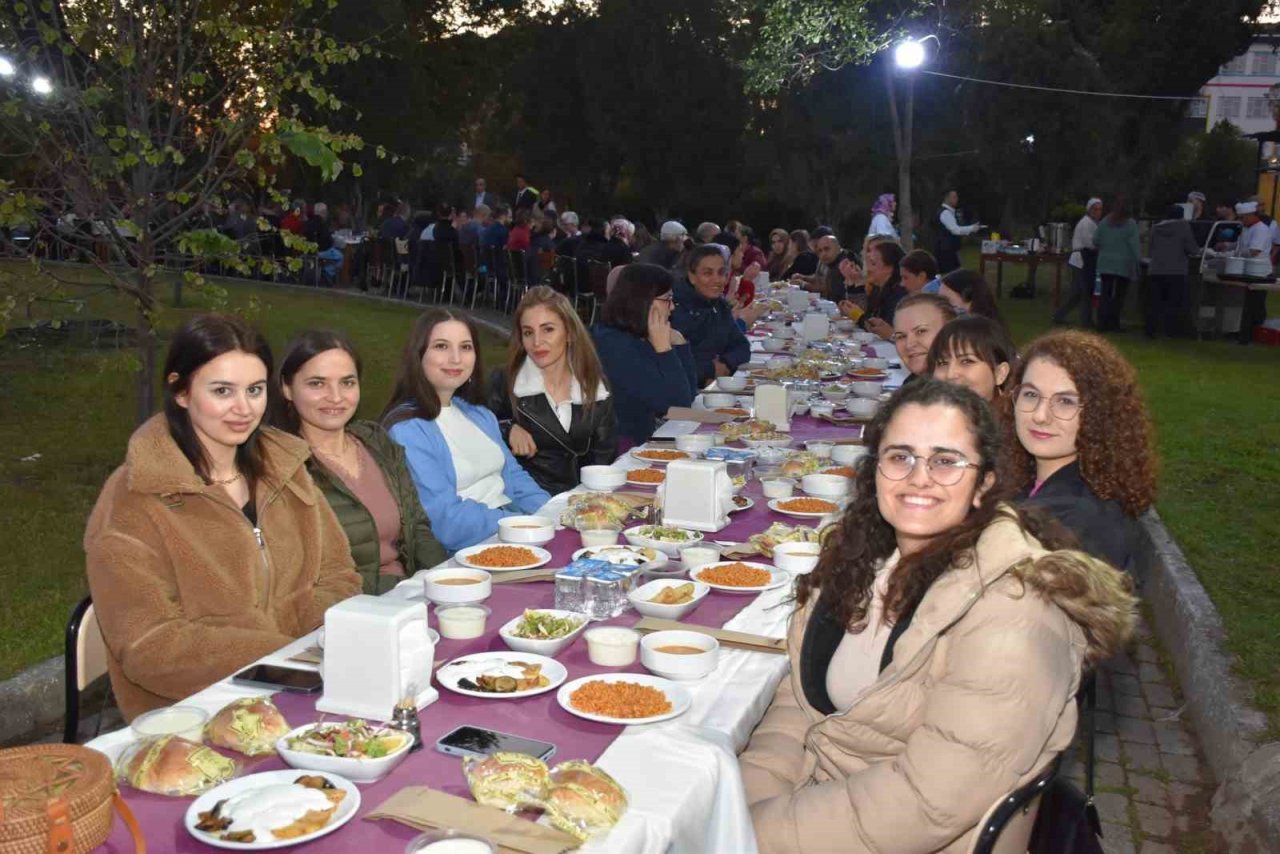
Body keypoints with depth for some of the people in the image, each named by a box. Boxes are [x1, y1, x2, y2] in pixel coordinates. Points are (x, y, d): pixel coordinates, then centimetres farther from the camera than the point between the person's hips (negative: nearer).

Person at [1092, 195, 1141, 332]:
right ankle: (1113, 323, 5)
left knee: (1105, 294, 5)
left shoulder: (1104, 222, 0)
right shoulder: (1130, 223, -9)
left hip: (1105, 264, 2)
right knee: (1119, 295, 6)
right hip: (1124, 265, -2)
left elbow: (1095, 241, 3)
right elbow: (1135, 245, -11)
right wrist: (1138, 260, -4)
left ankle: (1102, 323, -1)